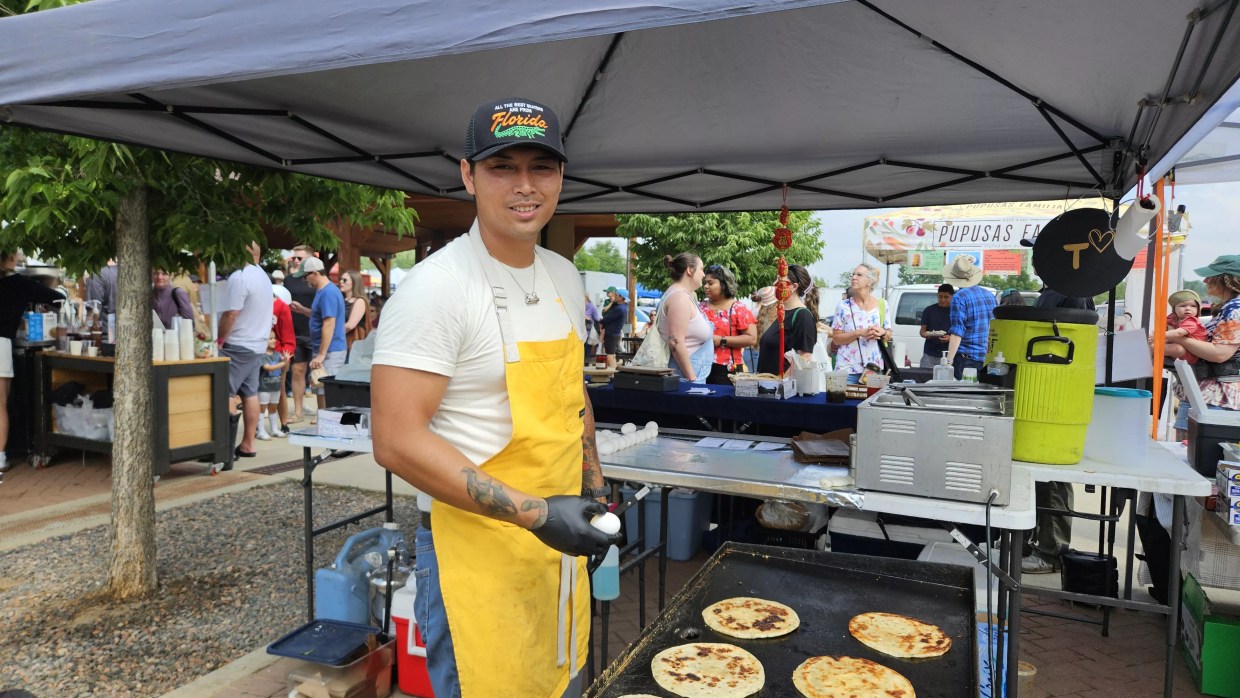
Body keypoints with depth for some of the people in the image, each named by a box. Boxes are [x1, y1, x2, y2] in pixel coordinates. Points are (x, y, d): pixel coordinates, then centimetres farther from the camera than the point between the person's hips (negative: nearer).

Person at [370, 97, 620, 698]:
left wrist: (594, 491, 13)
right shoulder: (436, 287, -19)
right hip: (476, 549, -7)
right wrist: (534, 513, -24)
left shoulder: (565, 277, 5)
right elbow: (397, 442, -23)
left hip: (560, 539, 8)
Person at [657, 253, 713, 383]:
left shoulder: (686, 295, 15)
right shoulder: (680, 297, -16)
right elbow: (676, 343, -22)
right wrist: (692, 379, -20)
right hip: (685, 375, -10)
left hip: (692, 373, 10)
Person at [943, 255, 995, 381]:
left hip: (965, 357, -6)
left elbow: (957, 332, -17)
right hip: (986, 358, 7)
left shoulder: (959, 297, -11)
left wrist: (949, 361, -18)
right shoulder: (990, 295, 12)